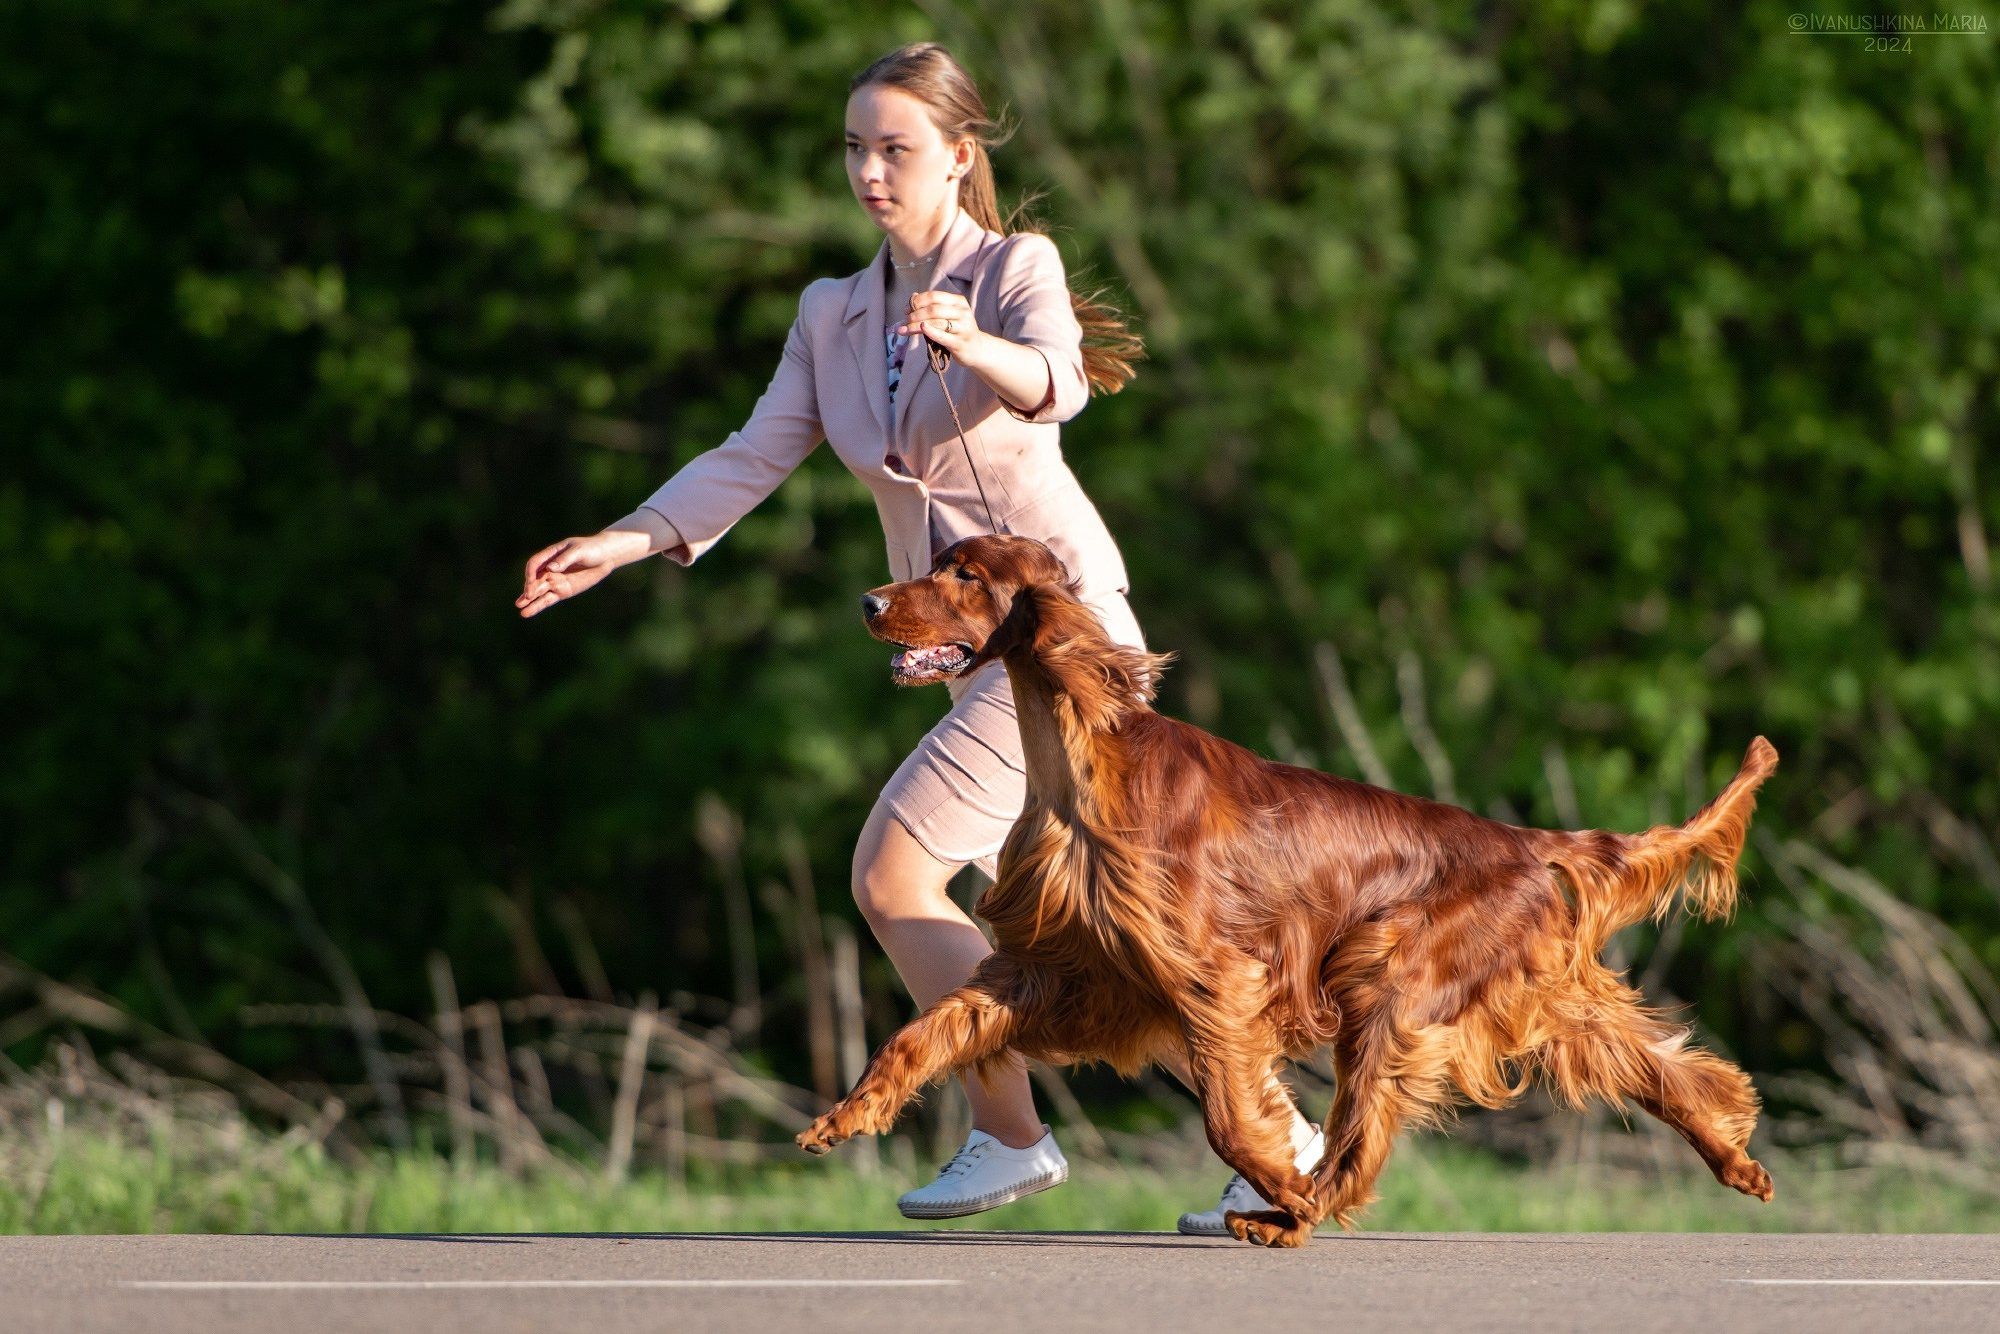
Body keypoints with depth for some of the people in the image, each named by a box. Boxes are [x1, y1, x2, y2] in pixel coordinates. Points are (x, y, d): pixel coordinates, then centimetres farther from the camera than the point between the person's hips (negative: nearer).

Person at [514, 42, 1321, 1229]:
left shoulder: (1017, 270, -9)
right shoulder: (835, 317, 11)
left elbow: (1054, 384, -30)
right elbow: (751, 463, 7)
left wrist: (976, 347, -52)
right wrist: (619, 546, -5)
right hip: (977, 651, 7)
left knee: (892, 875, -15)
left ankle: (1009, 1133, -4)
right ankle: (1276, 1134, 20)